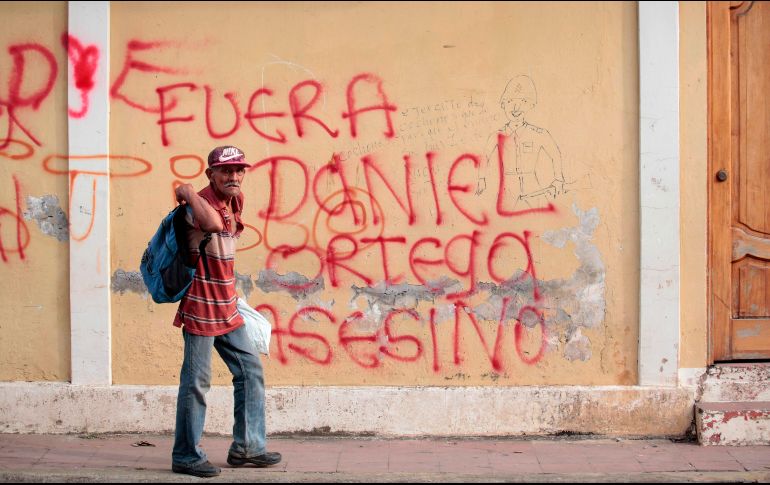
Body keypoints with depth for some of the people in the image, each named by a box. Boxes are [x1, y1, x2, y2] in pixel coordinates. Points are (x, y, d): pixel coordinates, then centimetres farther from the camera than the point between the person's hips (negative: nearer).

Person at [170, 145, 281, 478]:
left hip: (227, 309, 9)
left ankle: (247, 447, 21)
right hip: (200, 307, -9)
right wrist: (188, 193, -29)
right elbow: (212, 223, -43)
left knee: (250, 369, 12)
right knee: (196, 382, -2)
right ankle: (186, 456, 9)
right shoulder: (201, 202, -17)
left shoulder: (236, 201, 10)